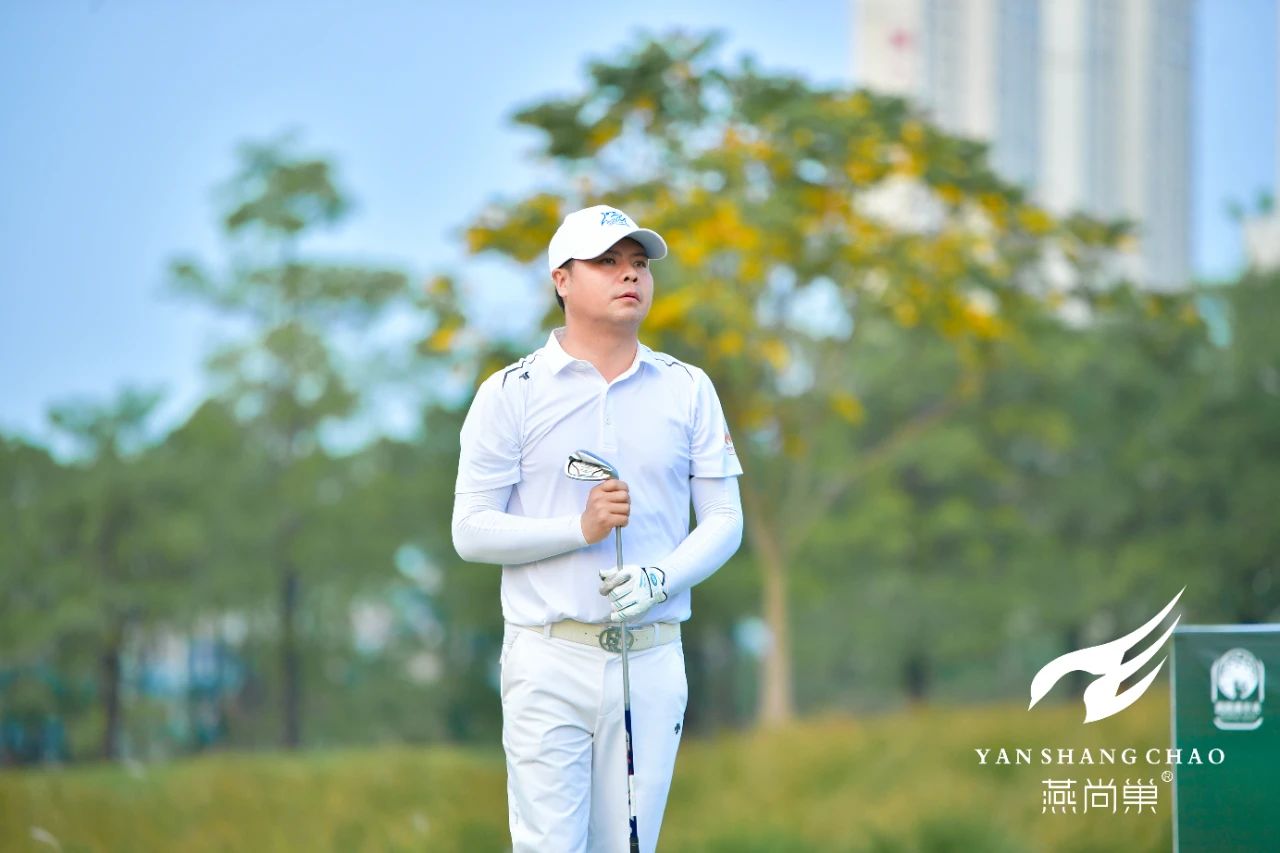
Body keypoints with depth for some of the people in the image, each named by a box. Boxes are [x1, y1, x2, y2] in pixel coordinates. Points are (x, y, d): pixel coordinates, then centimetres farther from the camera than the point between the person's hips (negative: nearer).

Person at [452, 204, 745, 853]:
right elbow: (471, 531, -2)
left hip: (652, 662, 3)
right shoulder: (510, 392, 1)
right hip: (550, 660, -3)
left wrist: (660, 579, -12)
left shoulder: (688, 390, 9)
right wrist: (580, 529, -16)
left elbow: (724, 520, 8)